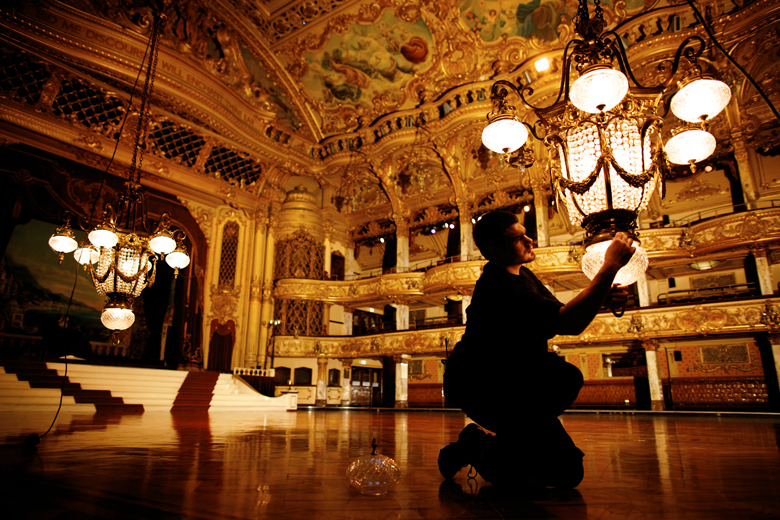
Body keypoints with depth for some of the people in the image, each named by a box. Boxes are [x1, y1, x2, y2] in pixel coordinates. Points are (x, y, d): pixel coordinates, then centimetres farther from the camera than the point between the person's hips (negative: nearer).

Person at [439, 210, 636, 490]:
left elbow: (560, 313, 11)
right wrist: (610, 266, -32)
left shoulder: (522, 275, 9)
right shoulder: (500, 289, -27)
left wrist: (603, 297, -7)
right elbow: (569, 324, -36)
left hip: (504, 380, 12)